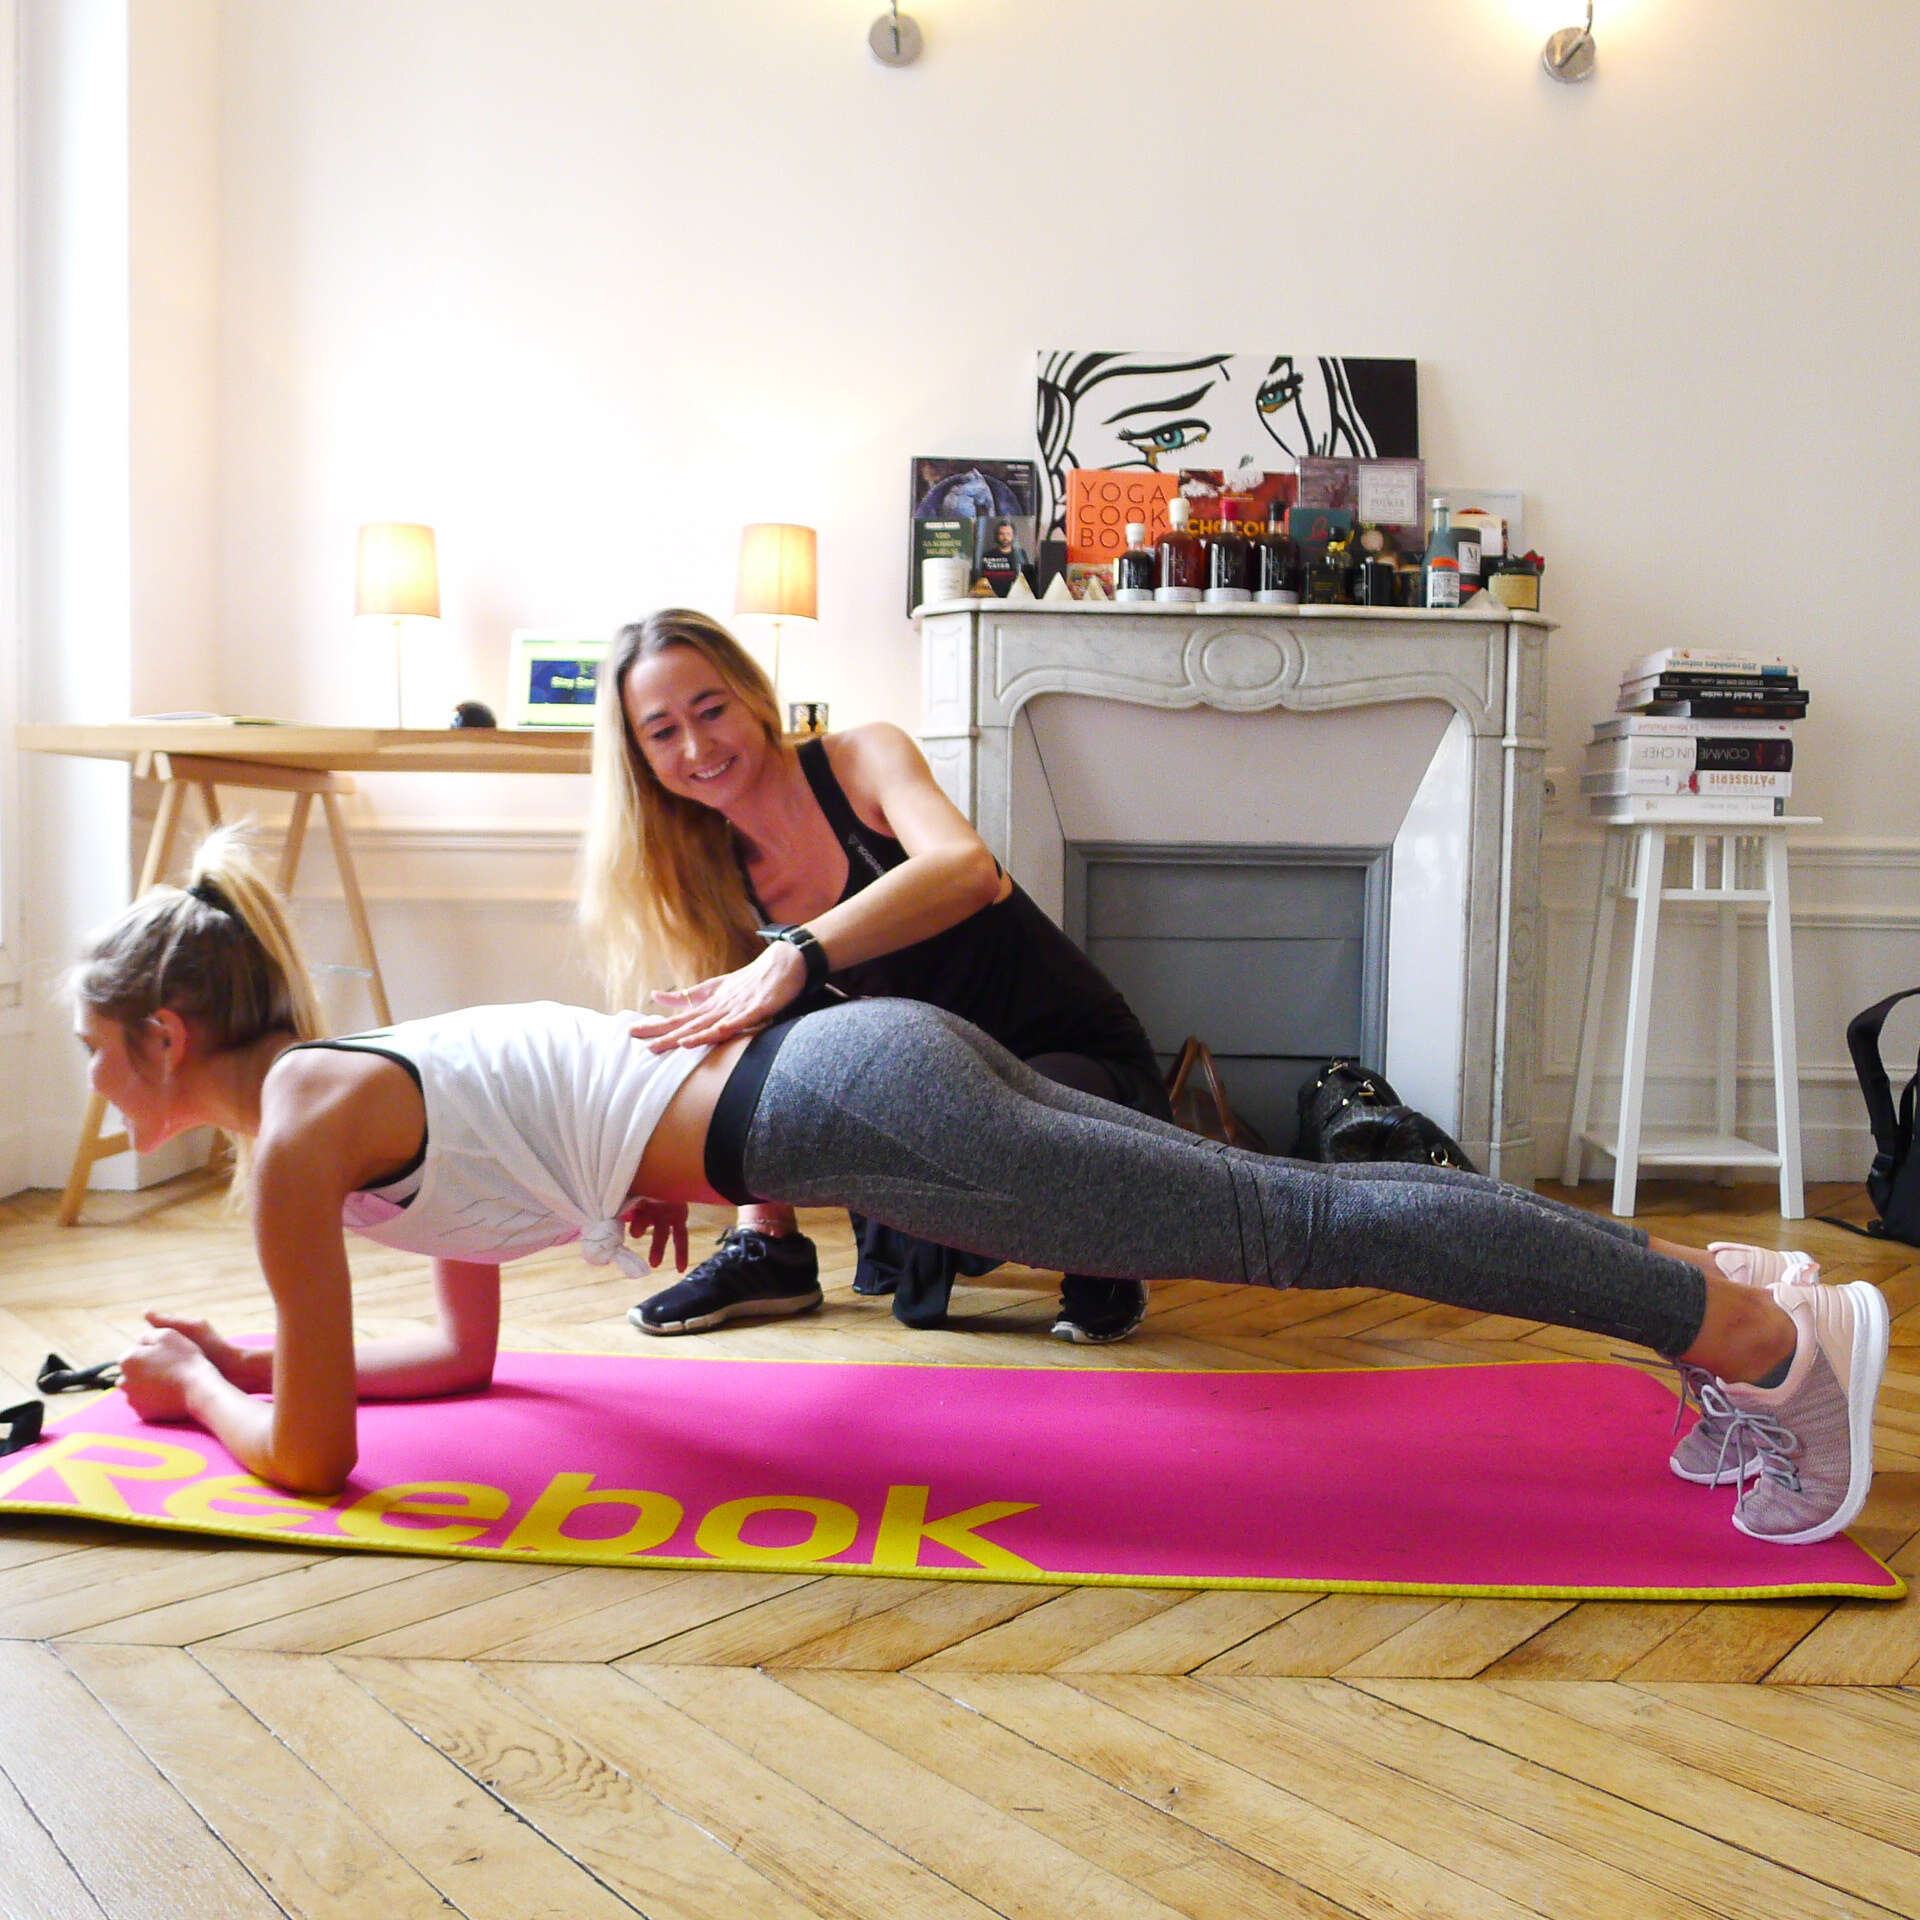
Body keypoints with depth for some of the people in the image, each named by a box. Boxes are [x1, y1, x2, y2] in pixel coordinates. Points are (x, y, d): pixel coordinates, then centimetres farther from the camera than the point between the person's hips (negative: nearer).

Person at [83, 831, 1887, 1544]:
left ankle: (1755, 1319, -2)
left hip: (853, 1111, -8)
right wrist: (259, 1351, 33)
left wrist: (202, 1390, 19)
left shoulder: (297, 1122, -3)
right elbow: (463, 1353, 33)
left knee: (1299, 1226, -9)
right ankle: (1708, 1287, 15)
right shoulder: (359, 1075, 23)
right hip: (854, 1083, 8)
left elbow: (312, 1453, 0)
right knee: (1297, 1207, 8)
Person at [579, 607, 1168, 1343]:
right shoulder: (720, 873, 2)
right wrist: (762, 1224, -14)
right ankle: (770, 1252, 5)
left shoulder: (863, 758, -14)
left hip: (1081, 1066, -5)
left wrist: (793, 957, -48)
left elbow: (966, 868, -36)